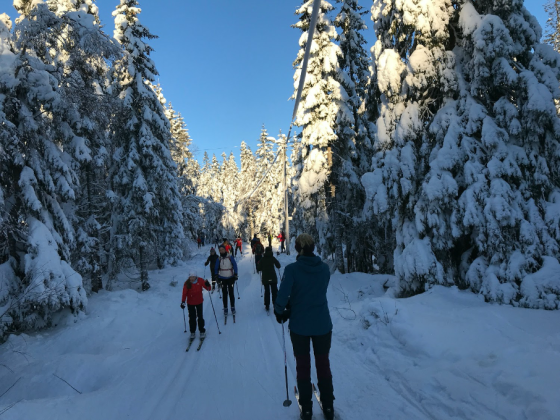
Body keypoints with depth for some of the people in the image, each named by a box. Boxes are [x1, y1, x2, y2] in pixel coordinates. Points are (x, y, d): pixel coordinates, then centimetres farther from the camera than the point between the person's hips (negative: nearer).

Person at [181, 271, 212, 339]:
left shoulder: (200, 281, -13)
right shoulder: (187, 283, -13)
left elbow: (208, 289, -10)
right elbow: (184, 293, -8)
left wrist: (207, 285, -31)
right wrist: (183, 302, -15)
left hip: (199, 302, 0)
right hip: (190, 303, 0)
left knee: (200, 317, 3)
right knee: (192, 318, 5)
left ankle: (202, 331, 19)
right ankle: (192, 332, 21)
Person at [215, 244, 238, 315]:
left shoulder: (230, 257, -6)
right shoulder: (219, 259, -1)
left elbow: (235, 266, -1)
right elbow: (216, 268, 8)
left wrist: (235, 274, -6)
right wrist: (217, 276, -1)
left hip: (230, 278, -1)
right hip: (223, 279, 1)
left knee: (231, 293, 2)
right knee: (224, 294, 5)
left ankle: (233, 308, 13)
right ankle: (225, 308, 14)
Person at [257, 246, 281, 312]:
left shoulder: (262, 259, -4)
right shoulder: (273, 258, -5)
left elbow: (259, 268, -3)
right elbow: (278, 266, 0)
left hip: (265, 278, 1)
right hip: (273, 277, -1)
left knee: (267, 292, 10)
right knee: (274, 291, 9)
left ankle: (267, 306, 11)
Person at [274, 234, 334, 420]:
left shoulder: (292, 269, -16)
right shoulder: (324, 268, -5)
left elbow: (283, 295, -21)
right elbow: (320, 291, 4)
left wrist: (279, 312, 1)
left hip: (299, 325, -2)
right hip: (323, 324, 2)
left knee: (303, 366, 15)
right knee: (323, 365, 18)